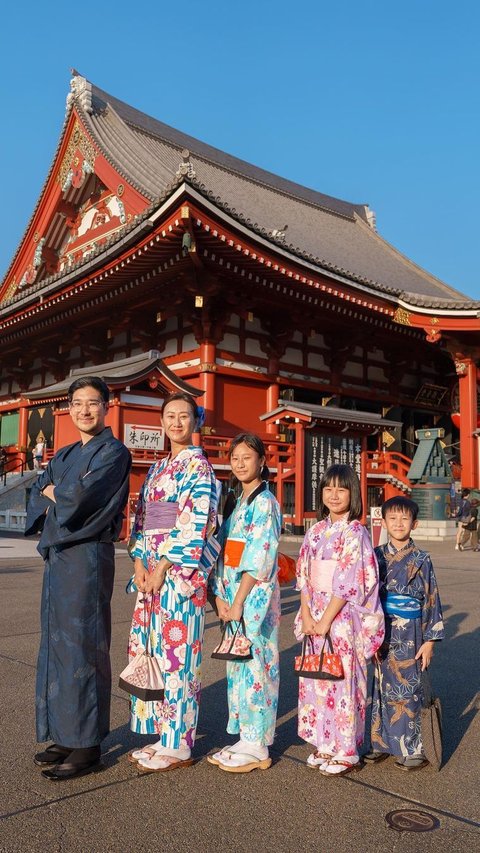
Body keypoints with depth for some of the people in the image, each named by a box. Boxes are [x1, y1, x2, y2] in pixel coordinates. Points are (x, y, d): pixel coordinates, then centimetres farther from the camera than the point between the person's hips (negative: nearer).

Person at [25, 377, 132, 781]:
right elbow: (38, 494, 9)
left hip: (87, 555, -8)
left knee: (83, 646, -3)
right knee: (58, 644, 12)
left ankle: (87, 747, 8)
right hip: (58, 554, 8)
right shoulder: (65, 455, 18)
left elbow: (81, 496, -19)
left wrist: (53, 491, 0)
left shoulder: (113, 452, -7)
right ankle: (67, 736, 25)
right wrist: (64, 495, -10)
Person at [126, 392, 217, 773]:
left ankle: (178, 745, 11)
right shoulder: (158, 467, 16)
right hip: (151, 570, 8)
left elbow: (195, 524, -15)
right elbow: (142, 518, 13)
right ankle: (160, 735, 25)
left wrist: (162, 568, -15)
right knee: (148, 649, 11)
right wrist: (140, 563, 0)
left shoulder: (198, 466, -7)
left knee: (176, 654, -2)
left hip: (181, 571, -8)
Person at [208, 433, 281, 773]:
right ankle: (245, 739, 24)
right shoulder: (235, 503, 14)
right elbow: (224, 555, 12)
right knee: (237, 667, 13)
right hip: (232, 597, 8)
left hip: (255, 598, -8)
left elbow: (258, 560, -17)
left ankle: (256, 747, 11)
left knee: (254, 666, -1)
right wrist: (220, 597, 2)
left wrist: (239, 601, -17)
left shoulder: (265, 503, -10)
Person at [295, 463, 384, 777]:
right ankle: (325, 744, 27)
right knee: (317, 681, 12)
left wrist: (326, 620, -15)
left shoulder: (355, 533, -10)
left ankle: (346, 752, 16)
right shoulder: (316, 531, 8)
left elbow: (348, 582, -15)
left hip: (344, 617, -6)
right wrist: (306, 615, -3)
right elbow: (304, 575, 7)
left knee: (343, 681, 1)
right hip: (315, 616, 6)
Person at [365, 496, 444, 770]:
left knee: (407, 691, 2)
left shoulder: (422, 560, -4)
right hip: (382, 632, 3)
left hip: (410, 635, -3)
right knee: (382, 688, 10)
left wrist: (430, 640, -5)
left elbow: (432, 601, -2)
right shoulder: (376, 556, 2)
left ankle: (412, 749, 15)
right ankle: (383, 742, 24)